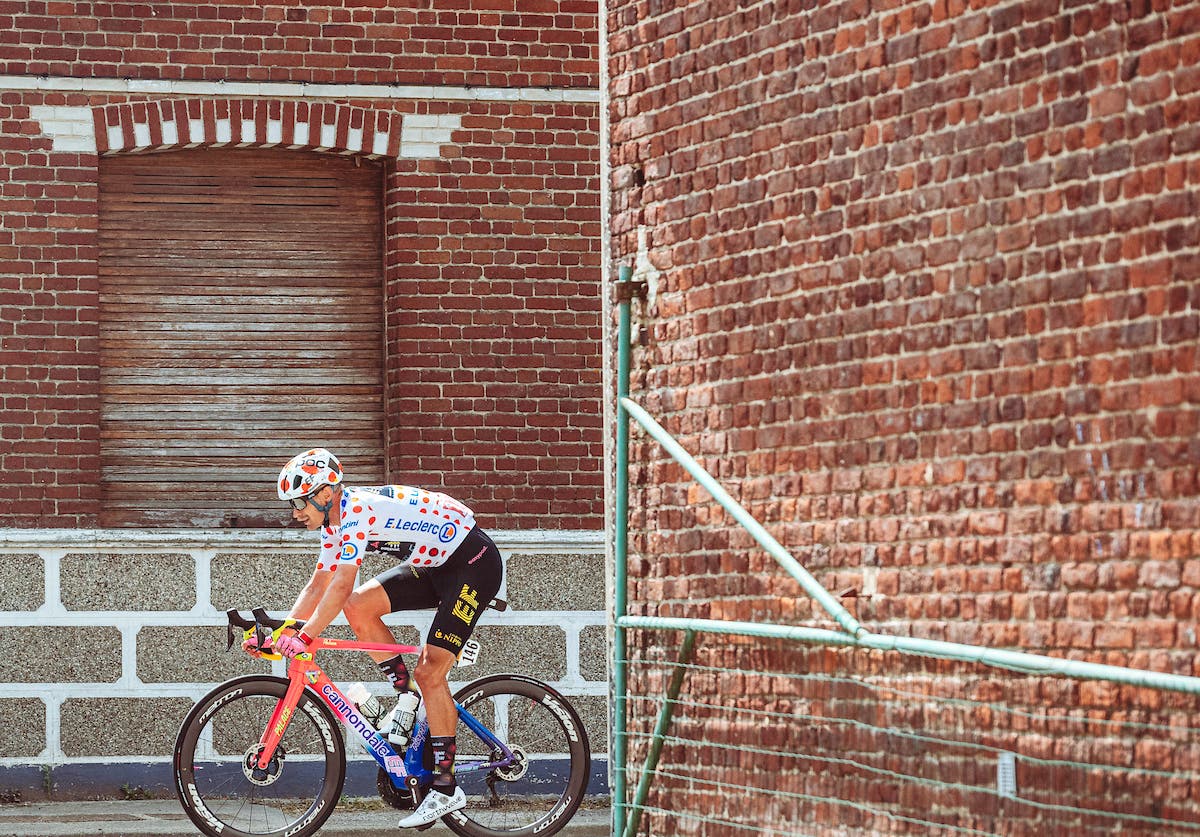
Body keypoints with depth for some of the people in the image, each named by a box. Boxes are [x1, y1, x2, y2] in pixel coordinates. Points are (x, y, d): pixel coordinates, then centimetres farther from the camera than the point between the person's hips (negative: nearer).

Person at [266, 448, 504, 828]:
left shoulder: (358, 510, -26)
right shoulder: (336, 521, 3)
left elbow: (341, 587, -32)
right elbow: (318, 586, 7)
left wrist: (303, 638, -32)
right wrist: (280, 634, -1)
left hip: (473, 563, -9)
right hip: (435, 565, 9)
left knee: (429, 672, -14)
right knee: (359, 607, -7)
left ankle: (446, 790, -9)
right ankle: (405, 700, 5)